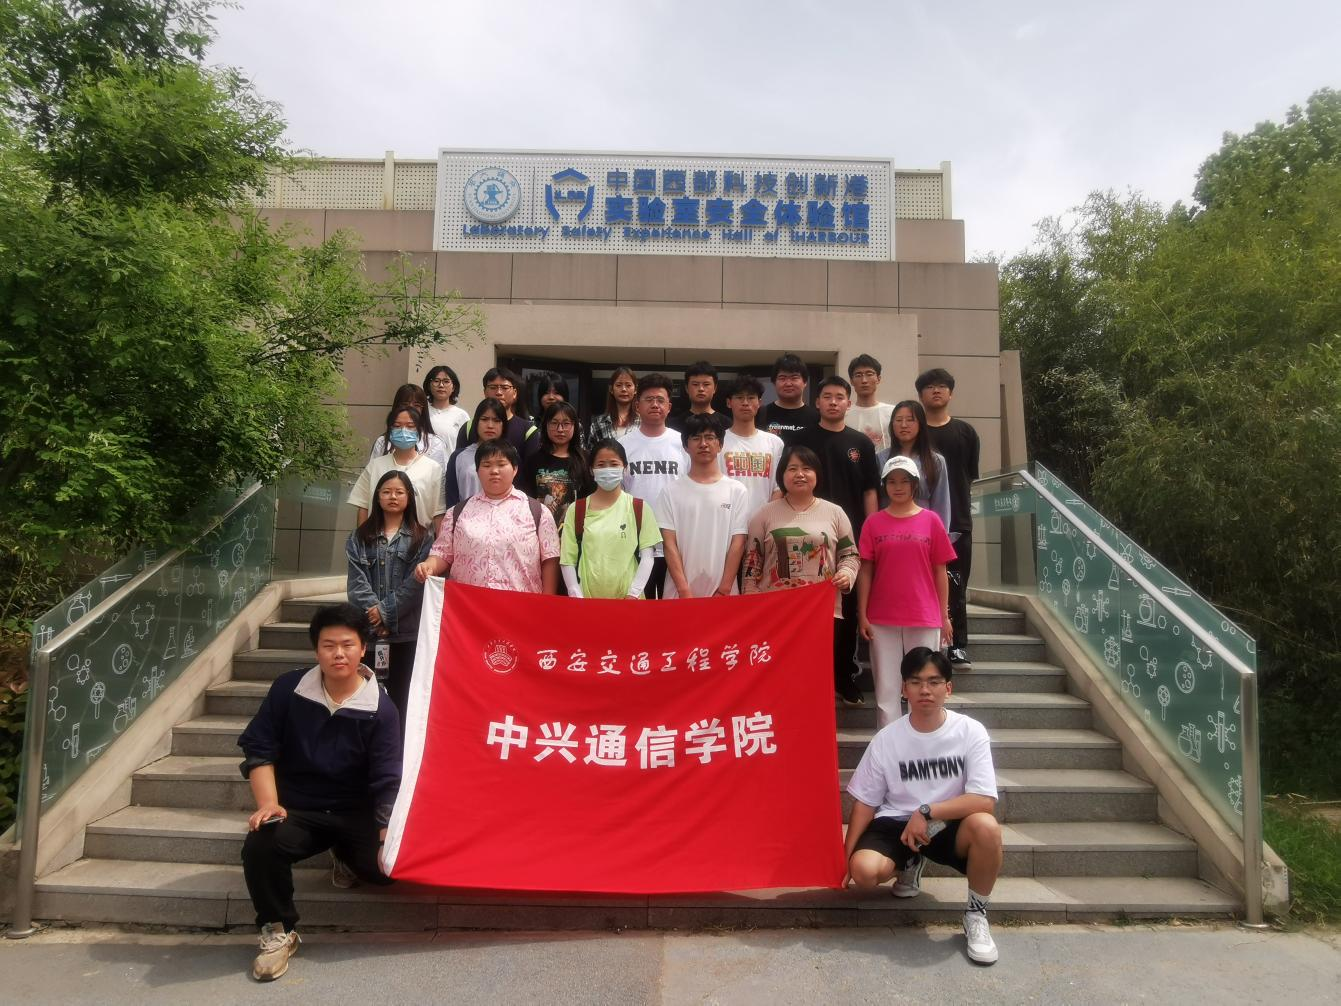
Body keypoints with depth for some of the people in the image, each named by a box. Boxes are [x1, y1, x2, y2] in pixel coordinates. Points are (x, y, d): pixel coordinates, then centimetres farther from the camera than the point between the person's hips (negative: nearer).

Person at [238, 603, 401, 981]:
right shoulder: (288, 689, -4)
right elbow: (259, 748, -1)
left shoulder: (380, 709, -11)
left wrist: (390, 839, -25)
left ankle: (348, 858, 15)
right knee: (259, 846, -31)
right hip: (297, 809, 1)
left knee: (388, 866, -24)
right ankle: (278, 931, -5)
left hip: (356, 812, 0)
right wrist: (268, 804, -16)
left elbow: (387, 783, -13)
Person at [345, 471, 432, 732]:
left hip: (405, 630, -1)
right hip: (367, 628, 2)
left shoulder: (421, 538, 5)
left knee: (399, 693, 2)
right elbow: (356, 580, 1)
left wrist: (386, 611, -12)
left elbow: (416, 582, -4)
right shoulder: (361, 536, 11)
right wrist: (373, 612, -12)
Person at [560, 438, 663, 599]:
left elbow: (647, 556, -1)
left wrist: (633, 594, -10)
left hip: (627, 600, 0)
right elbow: (567, 559, 2)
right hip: (587, 600, 1)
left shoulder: (639, 509, 1)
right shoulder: (576, 510, 3)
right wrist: (577, 597, -7)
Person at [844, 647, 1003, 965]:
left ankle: (977, 915, -6)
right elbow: (865, 802, -1)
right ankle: (910, 864, 12)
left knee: (985, 826, -34)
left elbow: (984, 800, -19)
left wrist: (927, 812, -24)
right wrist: (846, 854, -8)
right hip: (896, 823, 1)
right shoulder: (886, 739, -8)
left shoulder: (970, 732, -12)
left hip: (949, 824, -1)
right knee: (864, 870, -27)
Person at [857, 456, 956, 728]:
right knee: (886, 689, 4)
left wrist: (945, 617, 4)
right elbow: (865, 571, 3)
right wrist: (862, 615, -1)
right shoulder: (874, 523, 3)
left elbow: (940, 572, 5)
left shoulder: (931, 521, 3)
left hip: (925, 619, 0)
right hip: (882, 620, 0)